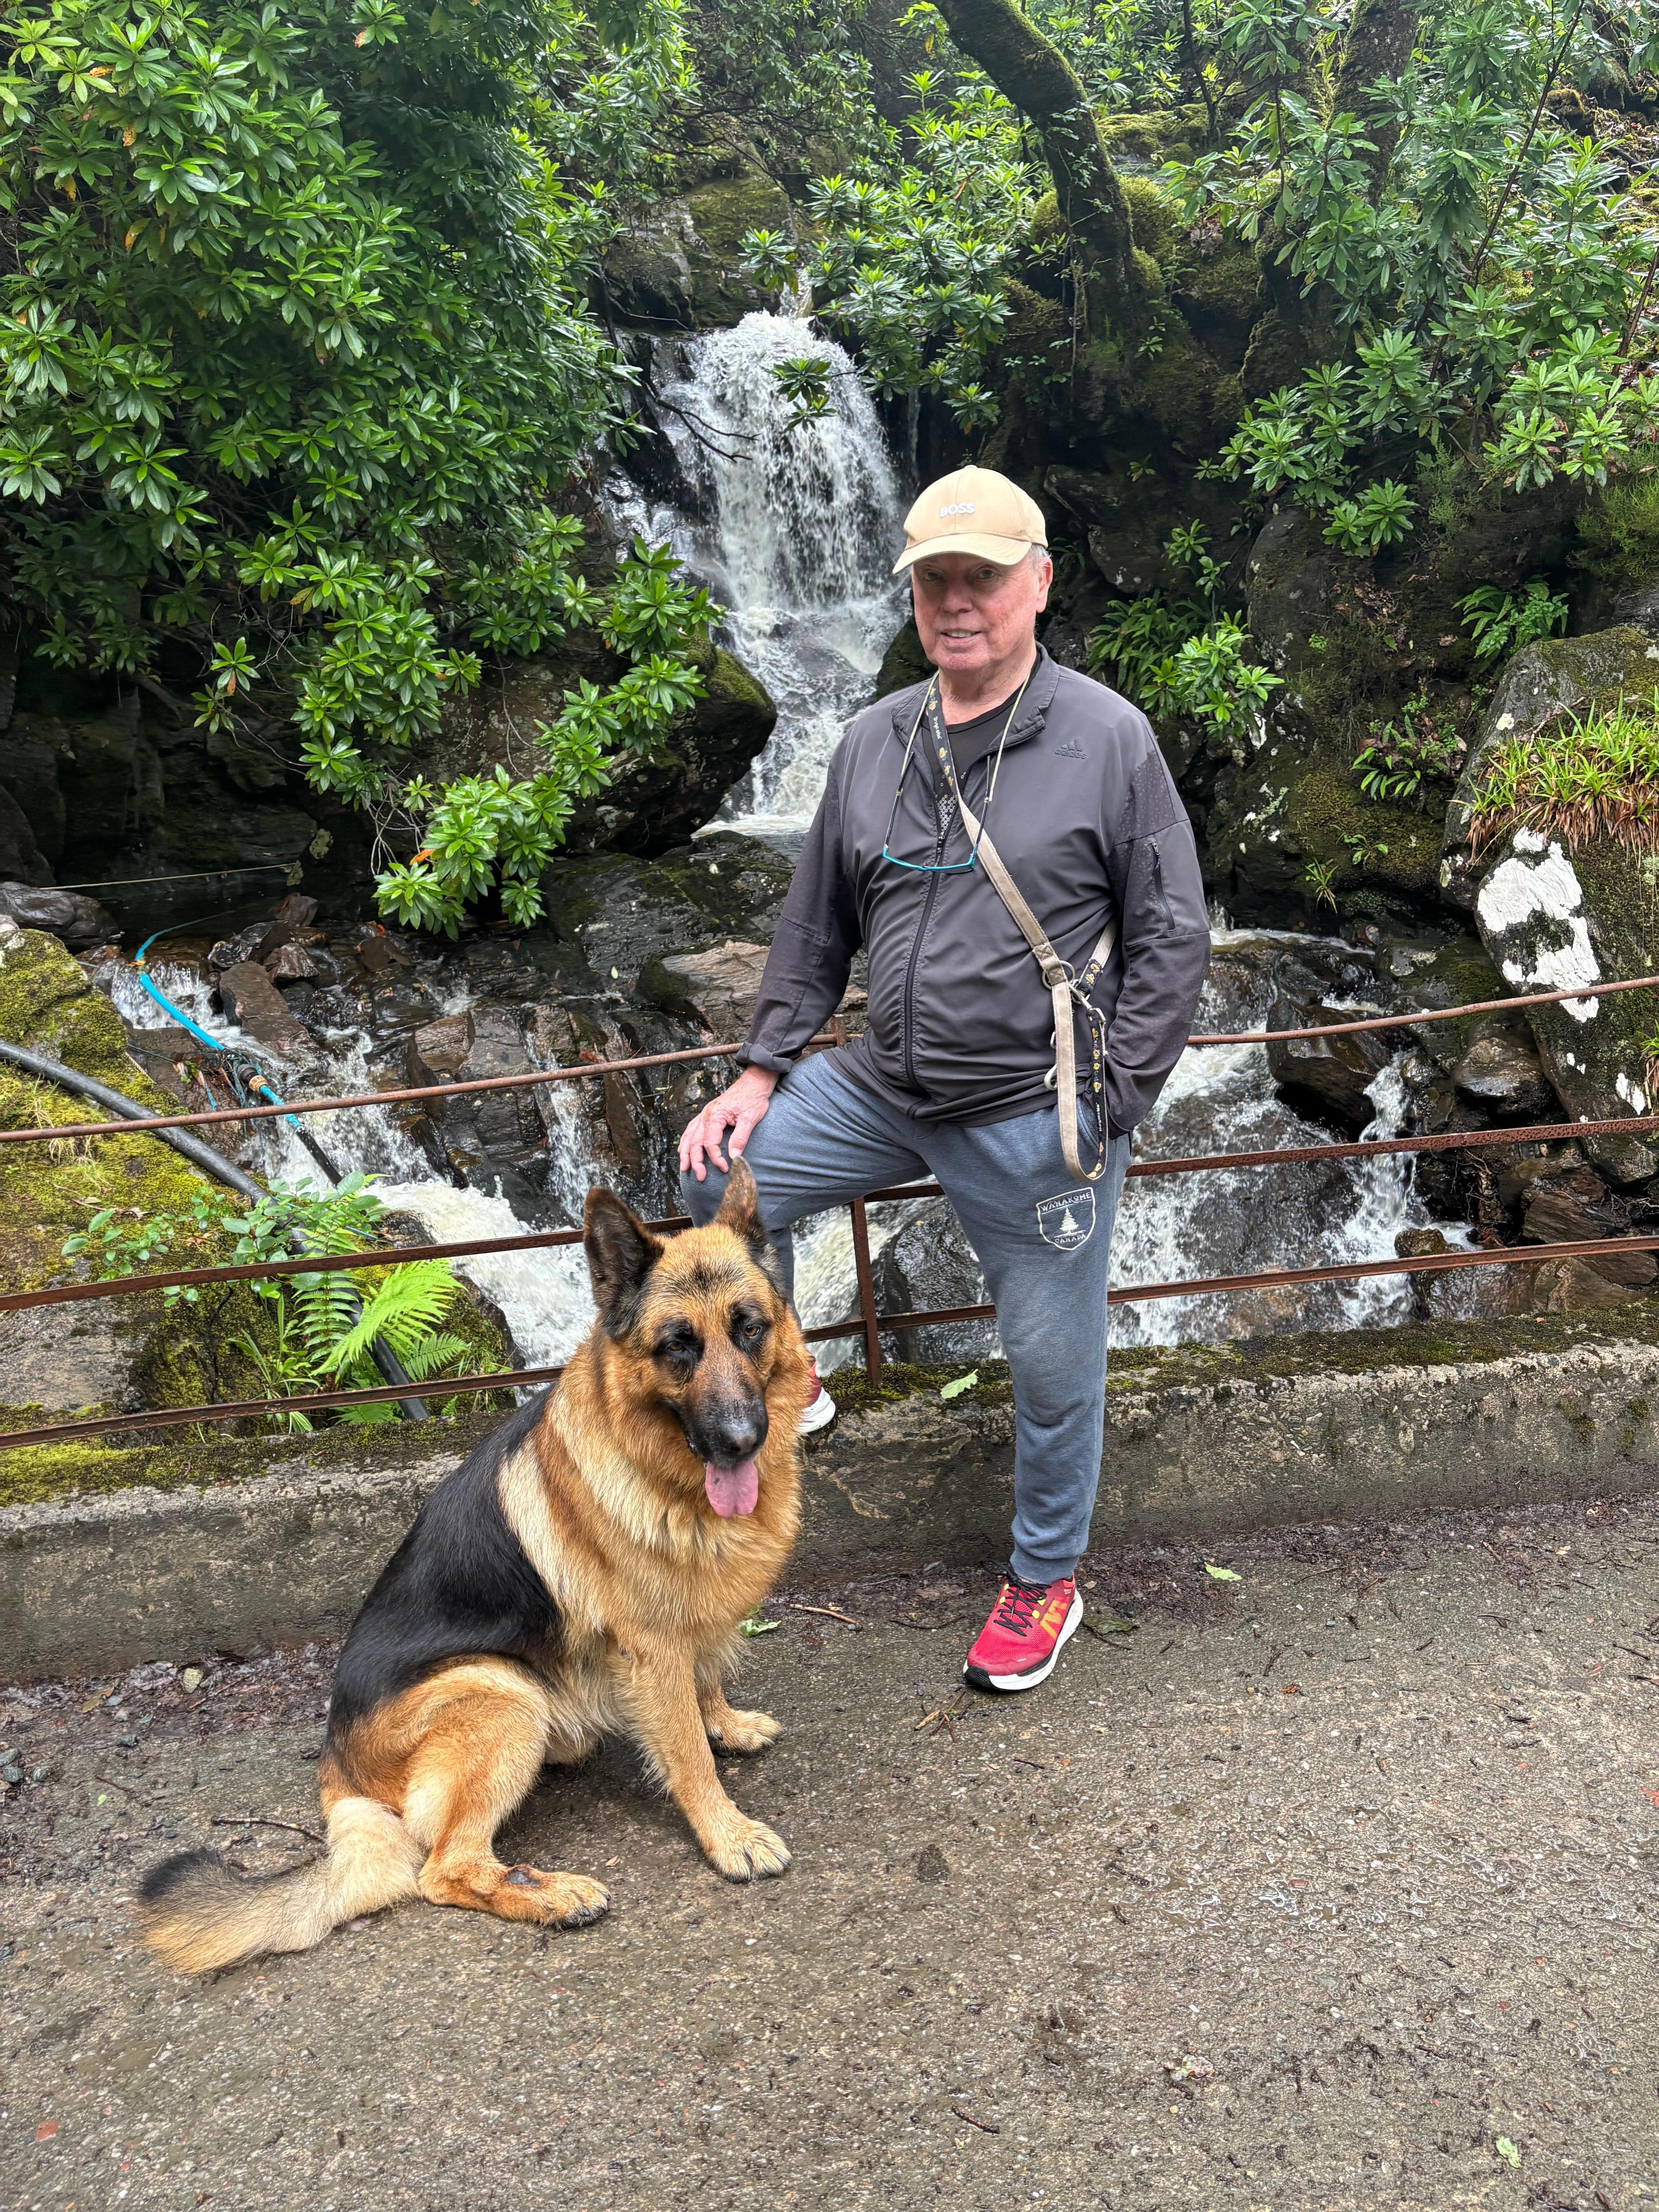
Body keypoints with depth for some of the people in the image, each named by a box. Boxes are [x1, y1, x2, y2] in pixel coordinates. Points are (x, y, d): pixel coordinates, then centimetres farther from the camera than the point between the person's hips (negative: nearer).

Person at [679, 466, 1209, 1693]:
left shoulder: (1108, 739, -9)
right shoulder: (873, 742, 6)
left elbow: (1171, 937, -7)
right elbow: (816, 924, 13)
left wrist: (1108, 1111, -11)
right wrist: (764, 1070, 7)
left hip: (1035, 1120, -4)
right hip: (882, 1087, 5)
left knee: (1054, 1364, 8)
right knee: (717, 1176, -2)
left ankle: (1046, 1579, 34)